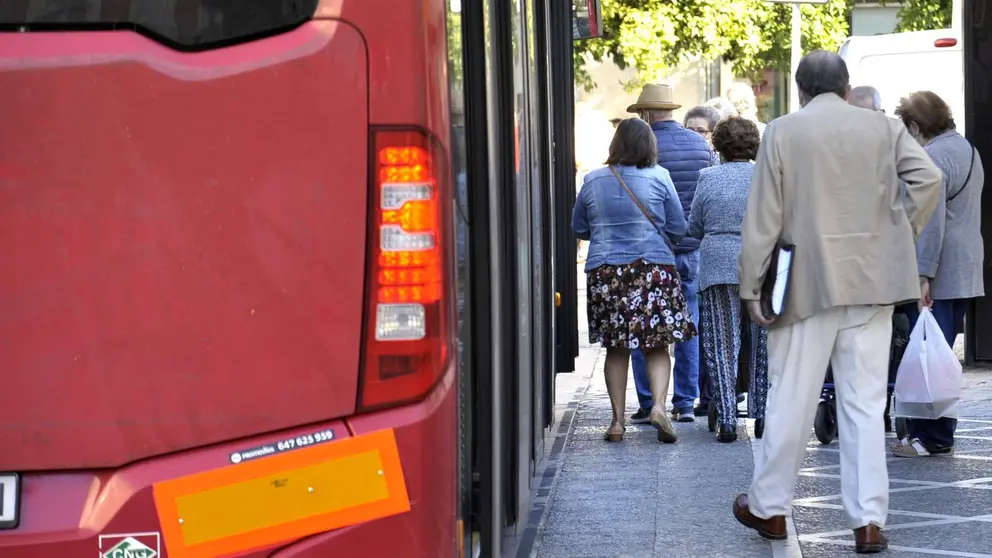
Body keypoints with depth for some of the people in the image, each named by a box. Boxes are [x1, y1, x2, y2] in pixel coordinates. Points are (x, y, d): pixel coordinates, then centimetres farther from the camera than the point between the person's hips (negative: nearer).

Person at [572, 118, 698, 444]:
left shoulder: (593, 181, 4)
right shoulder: (658, 178, -2)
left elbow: (579, 228, 13)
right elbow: (677, 228, 2)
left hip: (604, 270, 2)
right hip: (654, 267, -2)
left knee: (616, 349, 8)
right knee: (657, 346, 5)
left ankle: (617, 420, 7)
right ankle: (659, 405, -15)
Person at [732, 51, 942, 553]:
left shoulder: (782, 132, -1)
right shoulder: (884, 128, 5)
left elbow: (763, 216, -4)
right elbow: (928, 179, -8)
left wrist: (752, 286, 0)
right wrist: (901, 234, 4)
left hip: (807, 282, -2)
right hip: (871, 283, 2)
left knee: (790, 399, 8)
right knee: (864, 404, 4)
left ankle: (768, 507, 20)